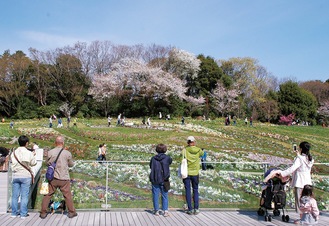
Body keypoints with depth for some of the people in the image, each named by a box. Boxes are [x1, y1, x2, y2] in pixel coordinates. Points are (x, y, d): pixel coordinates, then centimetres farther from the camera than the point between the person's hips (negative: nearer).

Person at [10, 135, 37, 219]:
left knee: (15, 195, 11)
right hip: (26, 176, -3)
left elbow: (13, 162, 5)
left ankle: (14, 212, 18)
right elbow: (33, 163, 0)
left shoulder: (14, 153, -1)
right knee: (24, 195, 3)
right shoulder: (29, 153, -10)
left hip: (15, 176, 3)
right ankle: (23, 214, 6)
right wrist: (33, 155, 17)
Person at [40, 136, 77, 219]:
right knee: (68, 196, 9)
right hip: (64, 178, -1)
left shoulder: (50, 152, -6)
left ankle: (43, 213, 17)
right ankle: (71, 212, 18)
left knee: (48, 195, 11)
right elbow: (71, 164, 6)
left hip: (53, 178, 1)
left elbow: (47, 163, 8)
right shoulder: (67, 153, -8)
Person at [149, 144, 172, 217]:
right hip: (164, 179, -1)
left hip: (154, 179, 1)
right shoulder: (167, 158, -5)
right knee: (164, 195, 8)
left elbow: (150, 166, 10)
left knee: (155, 195, 9)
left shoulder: (153, 158, -3)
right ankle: (165, 211, 3)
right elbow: (170, 161, 16)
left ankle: (156, 210, 12)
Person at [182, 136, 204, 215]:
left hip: (186, 173, -2)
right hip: (195, 173, 2)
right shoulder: (198, 150, -2)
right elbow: (202, 153, 19)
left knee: (188, 191, 5)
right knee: (195, 190, 13)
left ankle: (190, 209, 4)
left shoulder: (185, 150, -9)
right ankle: (196, 208, 10)